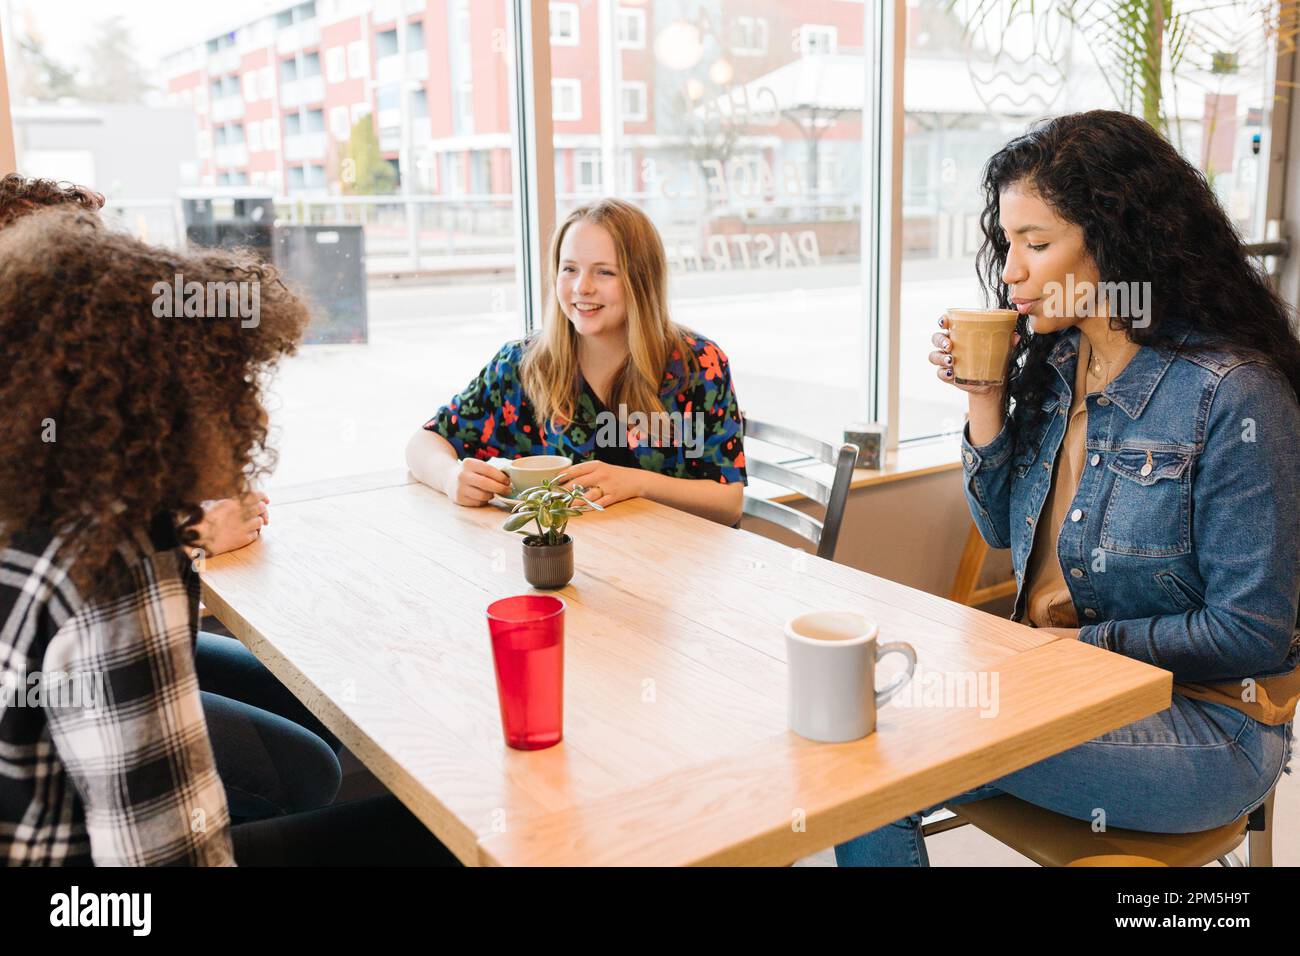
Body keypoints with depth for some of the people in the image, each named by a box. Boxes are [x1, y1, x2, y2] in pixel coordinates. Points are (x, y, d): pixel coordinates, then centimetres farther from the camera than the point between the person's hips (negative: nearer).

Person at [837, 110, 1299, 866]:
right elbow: (1004, 529, 12)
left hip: (1203, 726, -6)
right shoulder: (1056, 362, 3)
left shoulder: (1232, 394, -17)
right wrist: (986, 401, -1)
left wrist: (1078, 644, -17)